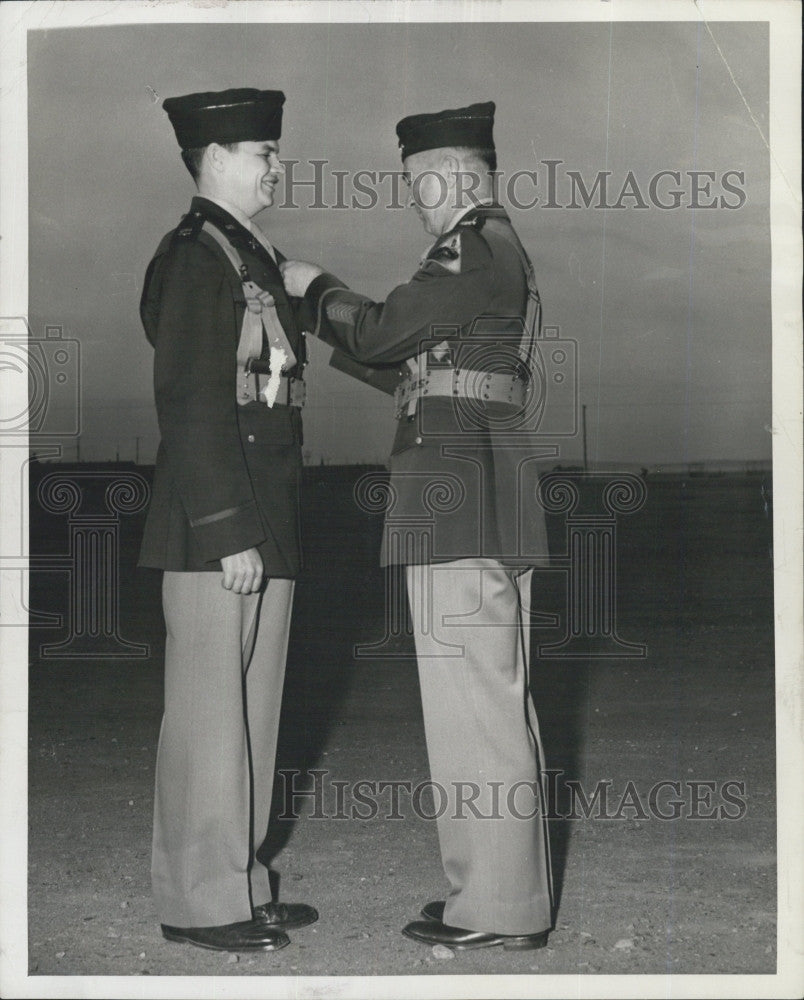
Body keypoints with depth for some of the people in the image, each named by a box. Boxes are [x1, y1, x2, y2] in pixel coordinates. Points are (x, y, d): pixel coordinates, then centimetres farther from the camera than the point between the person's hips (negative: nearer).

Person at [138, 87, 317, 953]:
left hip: (264, 525, 9)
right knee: (211, 712, -2)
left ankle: (239, 880, 24)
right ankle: (201, 902, 7)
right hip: (216, 531, -9)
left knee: (251, 713, 14)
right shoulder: (193, 257, -10)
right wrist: (229, 532, -20)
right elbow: (190, 405, -17)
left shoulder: (254, 257, 19)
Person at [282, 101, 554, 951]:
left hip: (457, 497, -11)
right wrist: (320, 319, 23)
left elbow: (379, 333, -12)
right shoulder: (499, 252, 23)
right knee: (496, 695, 13)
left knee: (470, 694, -7)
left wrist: (315, 288, 6)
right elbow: (411, 363, 25)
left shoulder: (474, 247, -8)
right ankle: (509, 892, 21)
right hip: (490, 499, 11)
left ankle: (495, 909, -2)